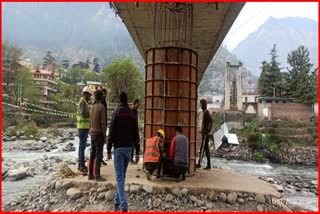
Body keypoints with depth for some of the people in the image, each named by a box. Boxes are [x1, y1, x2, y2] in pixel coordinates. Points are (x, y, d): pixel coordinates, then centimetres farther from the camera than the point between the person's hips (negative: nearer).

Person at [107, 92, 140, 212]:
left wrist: (109, 150, -4)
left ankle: (123, 205, -11)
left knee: (119, 177, -3)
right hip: (129, 148, 4)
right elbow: (136, 134, 7)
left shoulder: (117, 112, -5)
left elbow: (111, 133, -9)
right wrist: (137, 152, 11)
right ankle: (117, 202, 27)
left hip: (119, 148, -4)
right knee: (122, 176, 17)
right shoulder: (132, 114, 7)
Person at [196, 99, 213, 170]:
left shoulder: (206, 112, -11)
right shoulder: (203, 112, 19)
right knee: (206, 149, 8)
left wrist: (208, 131, -24)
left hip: (205, 133, -10)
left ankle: (199, 163, -11)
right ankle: (208, 165, 11)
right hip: (204, 133, 10)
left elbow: (210, 121, -23)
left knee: (202, 148, -11)